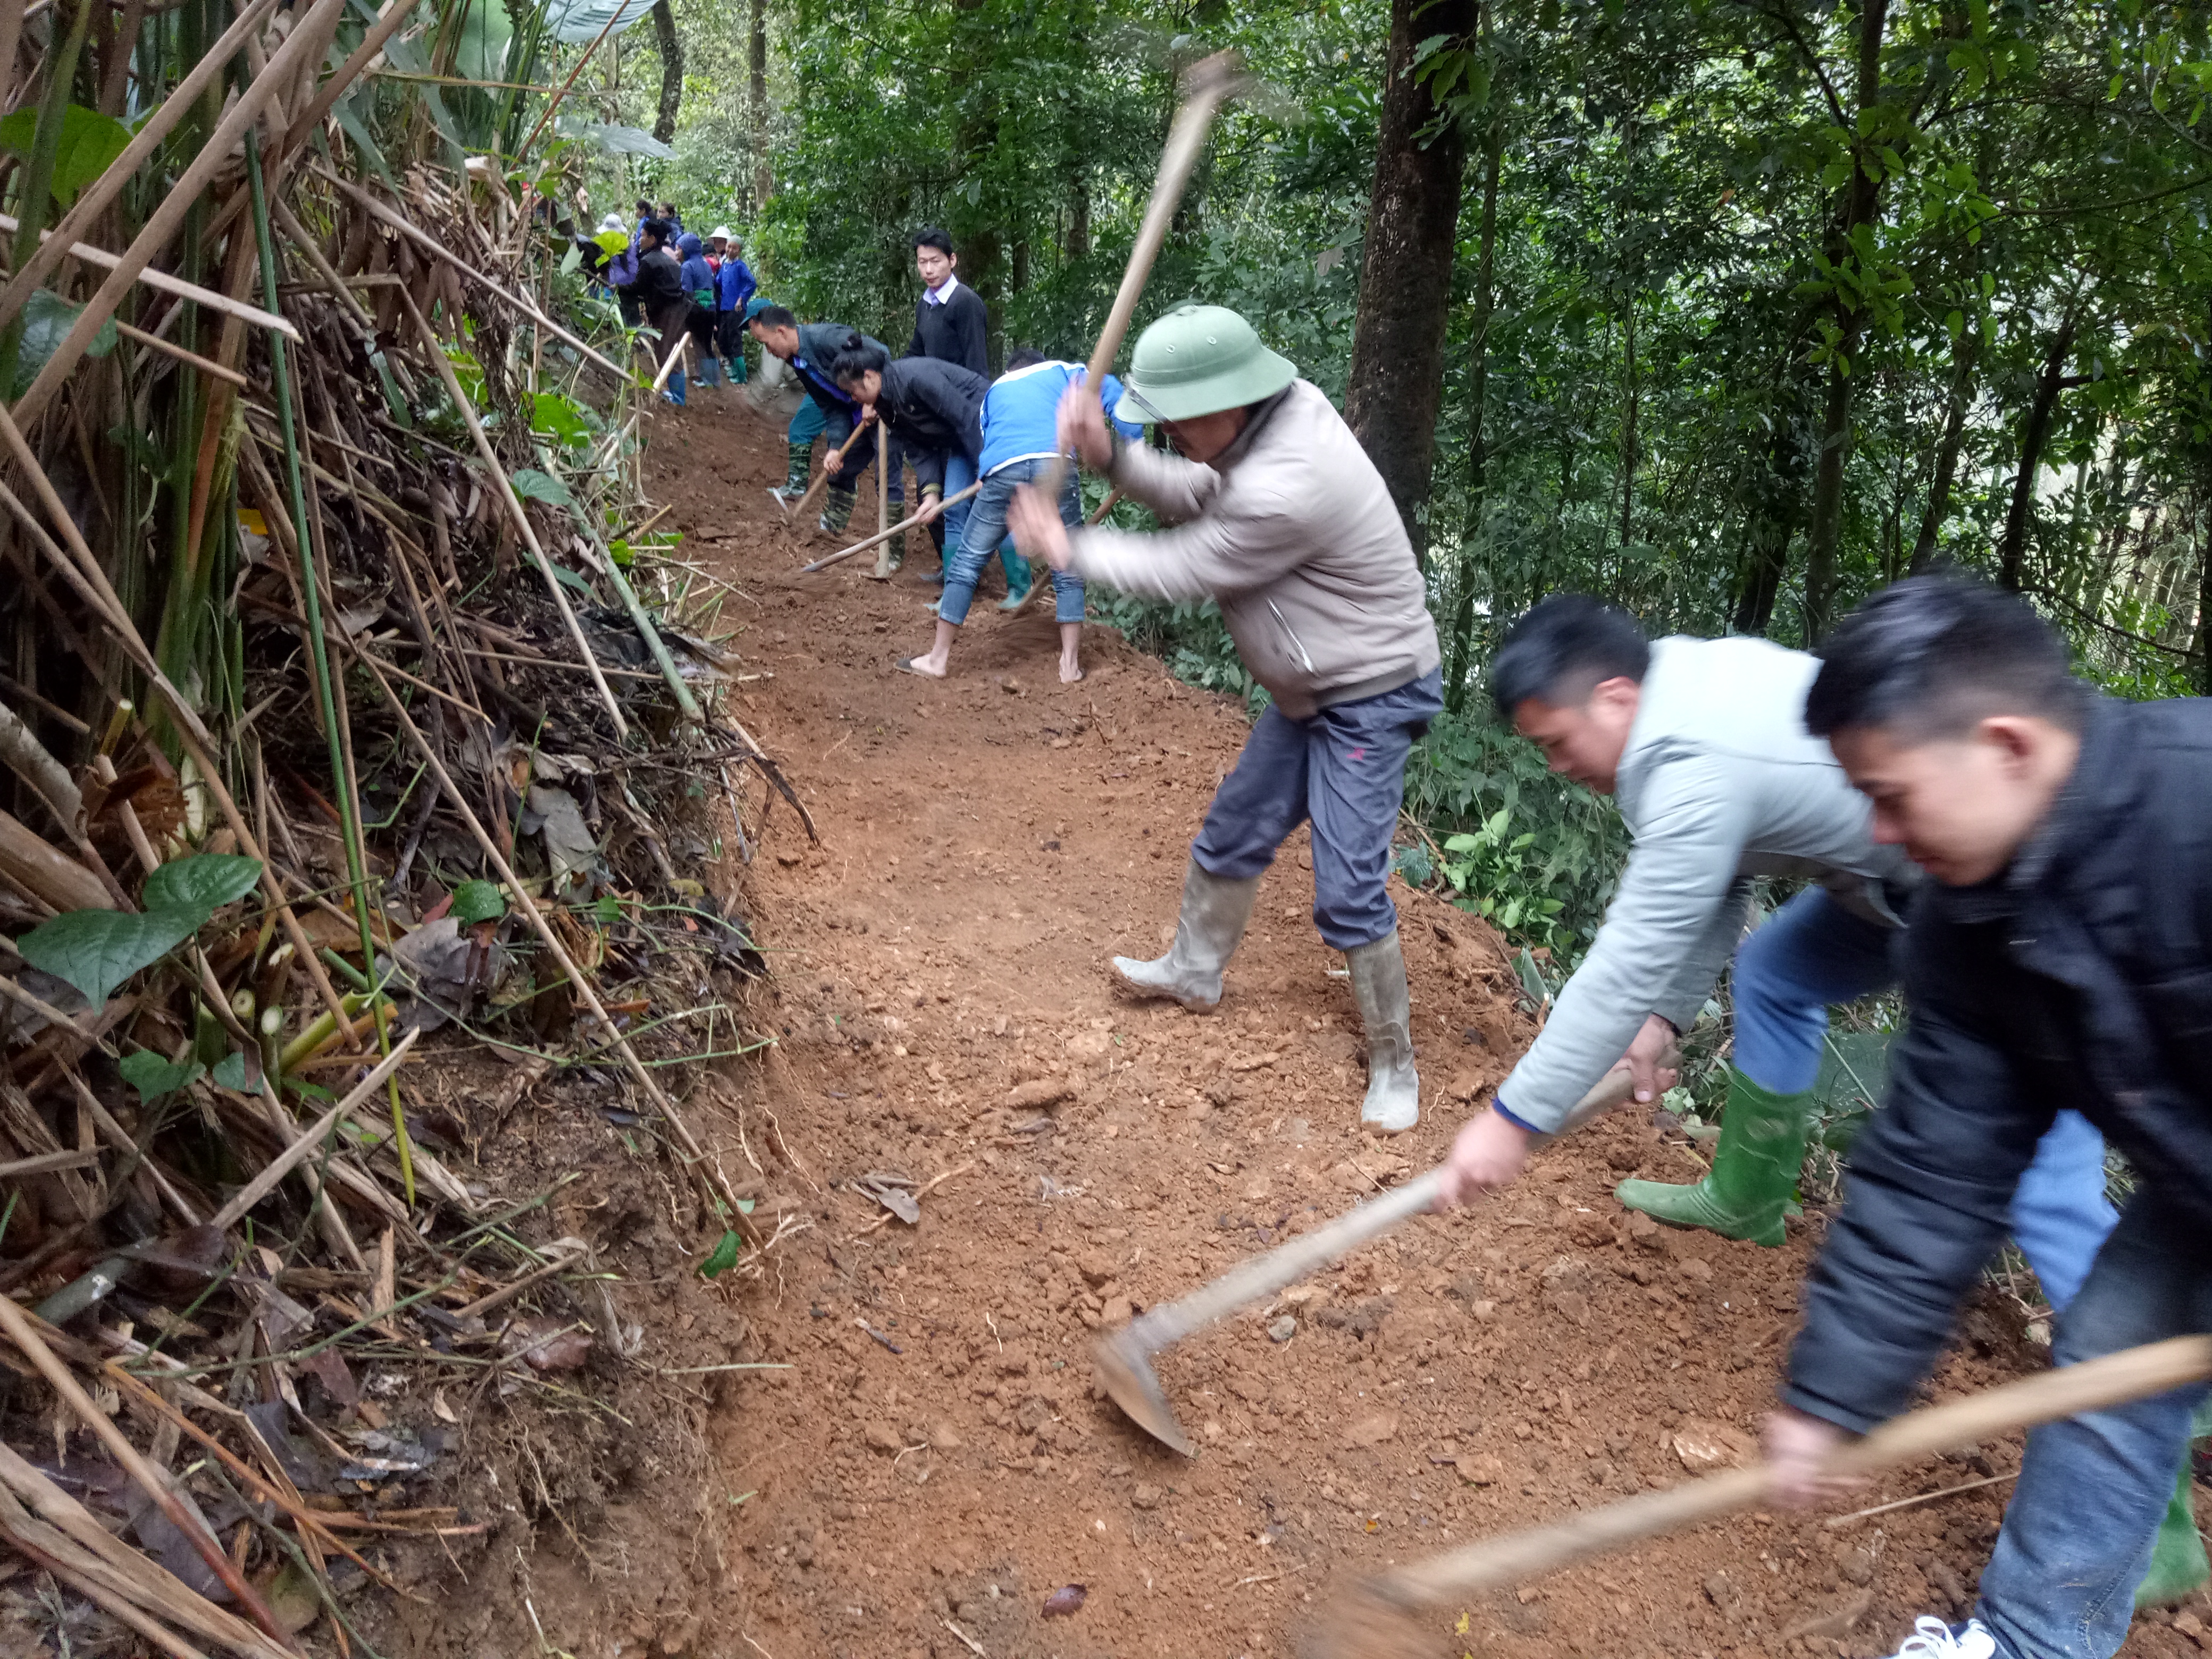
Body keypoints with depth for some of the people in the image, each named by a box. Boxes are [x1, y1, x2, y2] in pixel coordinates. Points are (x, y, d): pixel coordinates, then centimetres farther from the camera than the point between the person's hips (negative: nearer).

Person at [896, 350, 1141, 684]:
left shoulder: (995, 389, 33)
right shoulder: (1061, 371, 28)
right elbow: (1111, 392, 12)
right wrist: (1133, 442, 8)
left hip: (1002, 473, 1)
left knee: (967, 562, 10)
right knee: (1068, 569, 12)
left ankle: (938, 658, 14)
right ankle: (1071, 665, 11)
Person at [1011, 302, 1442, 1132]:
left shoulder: (1284, 489, -35)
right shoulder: (1285, 407, -8)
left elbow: (1178, 571, -22)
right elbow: (1198, 497, 6)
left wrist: (1066, 549, -7)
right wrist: (1111, 455, -12)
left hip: (1371, 698, -10)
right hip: (1309, 686, 10)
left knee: (1348, 893, -9)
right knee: (1232, 834, 20)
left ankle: (1393, 1062, 10)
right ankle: (1194, 970, 43)